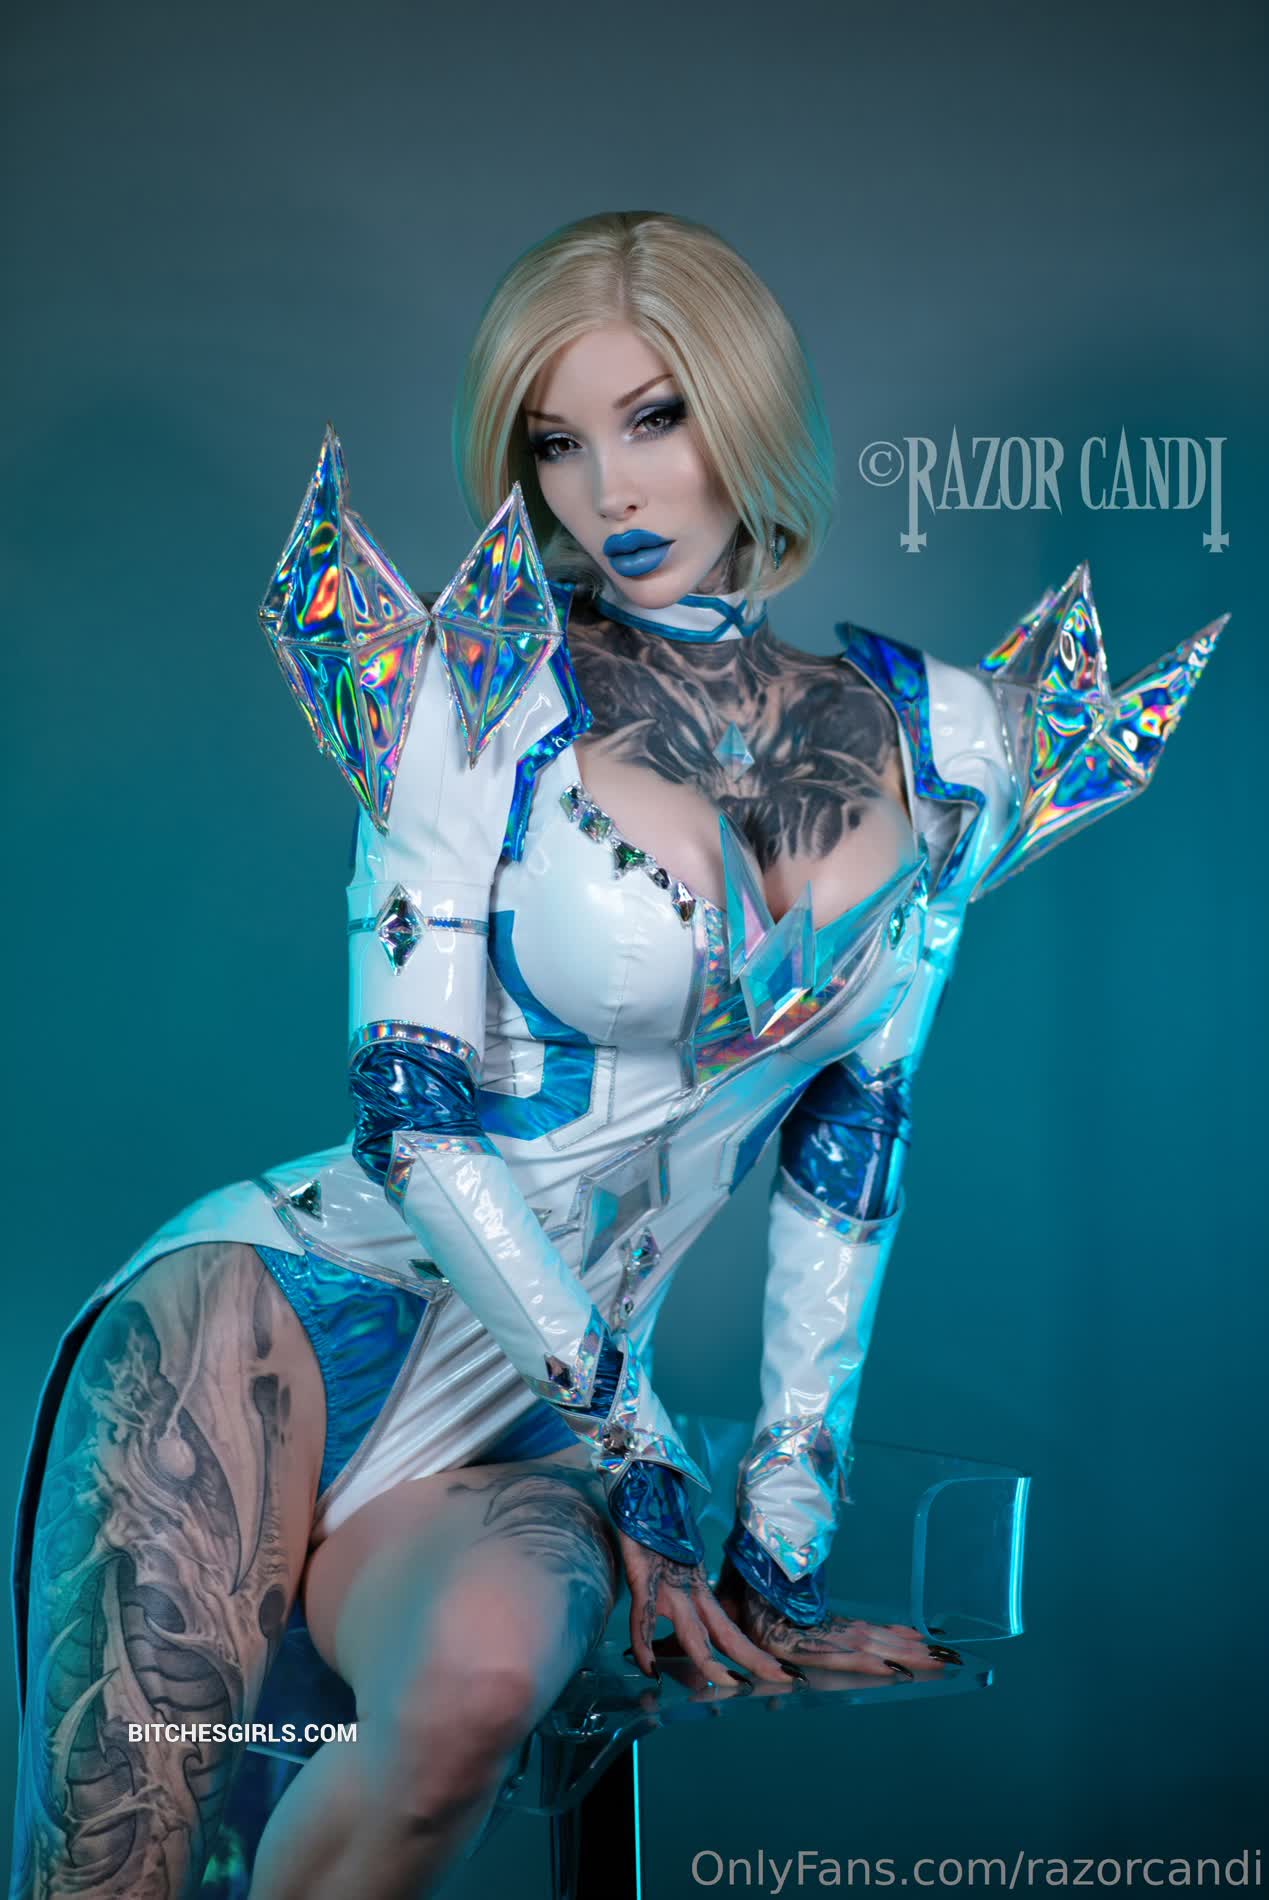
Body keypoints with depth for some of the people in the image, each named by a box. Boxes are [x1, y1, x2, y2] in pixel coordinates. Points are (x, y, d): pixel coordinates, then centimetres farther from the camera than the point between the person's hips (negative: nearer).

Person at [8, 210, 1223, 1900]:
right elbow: (414, 1113, -7)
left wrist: (785, 1539, 9)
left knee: (486, 1674, -34)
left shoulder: (938, 747, 8)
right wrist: (635, 1446, -9)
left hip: (517, 1437, 2)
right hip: (284, 1307, -2)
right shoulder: (486, 692, -2)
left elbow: (850, 1138, 11)